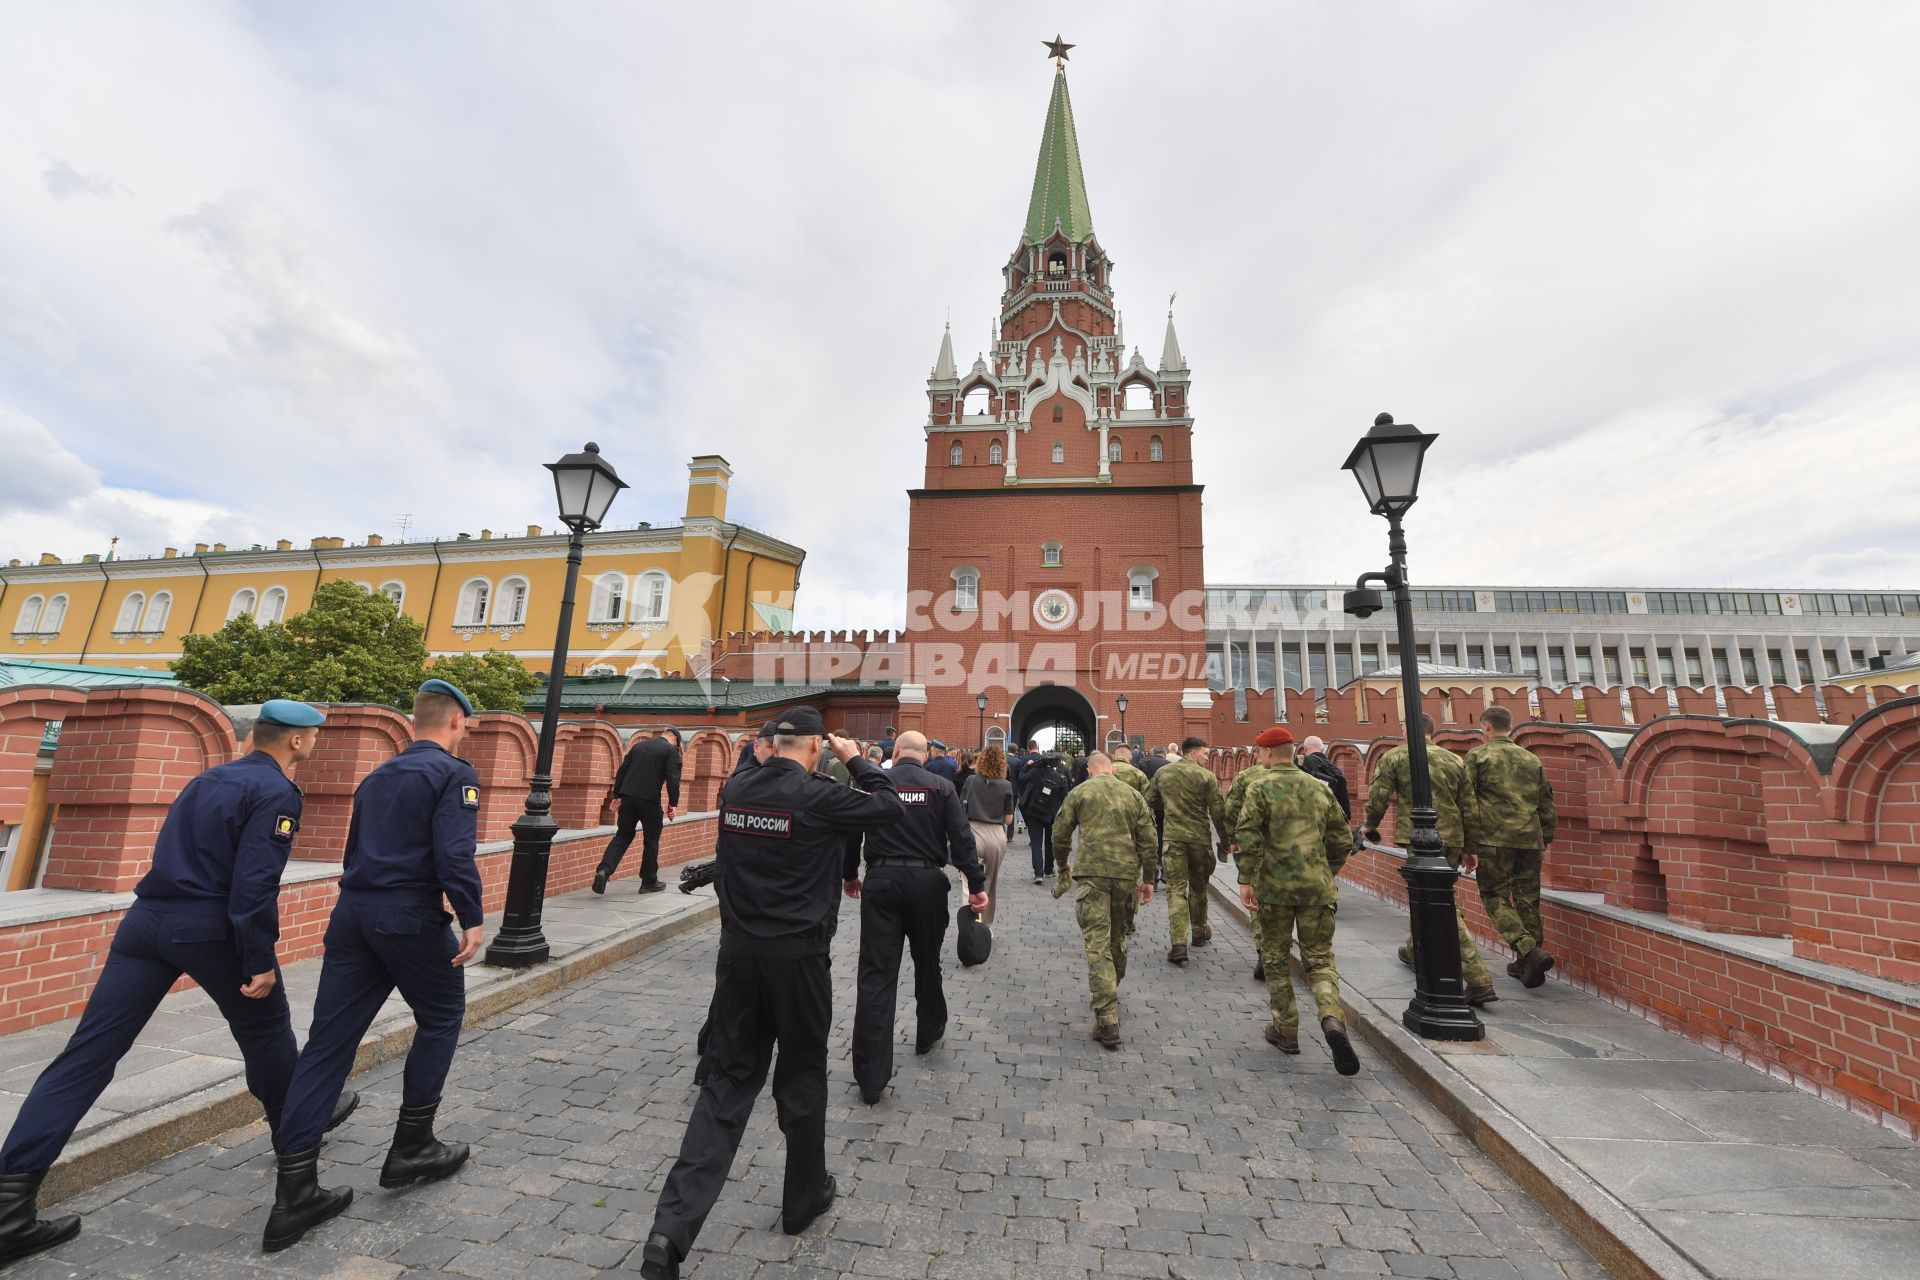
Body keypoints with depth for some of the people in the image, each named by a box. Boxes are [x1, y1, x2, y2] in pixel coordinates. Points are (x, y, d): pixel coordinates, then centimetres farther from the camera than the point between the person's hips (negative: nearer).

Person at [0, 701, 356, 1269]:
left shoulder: (210, 777, 15)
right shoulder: (277, 794, -13)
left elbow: (184, 856, 23)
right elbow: (255, 883, -18)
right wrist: (261, 962, -11)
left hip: (145, 919, 7)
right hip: (207, 929, -7)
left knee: (89, 1051, 5)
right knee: (264, 1026, 14)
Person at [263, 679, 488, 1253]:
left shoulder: (376, 776, 17)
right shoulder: (454, 774, -9)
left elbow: (357, 850, 23)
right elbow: (454, 854, -20)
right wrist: (471, 919, -15)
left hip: (351, 911, 7)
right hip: (411, 917, -7)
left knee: (328, 1041, 9)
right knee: (441, 1019, 15)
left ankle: (294, 1193, 11)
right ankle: (410, 1148, 24)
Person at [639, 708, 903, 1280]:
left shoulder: (733, 791, -1)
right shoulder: (818, 797, -17)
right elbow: (889, 807, -5)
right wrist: (856, 759, 3)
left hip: (738, 951, 5)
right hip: (799, 955, -4)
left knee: (728, 1081, 15)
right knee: (802, 1077, 16)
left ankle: (673, 1226, 9)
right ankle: (804, 1199, 36)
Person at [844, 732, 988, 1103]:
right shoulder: (941, 786, -2)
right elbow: (962, 838, -7)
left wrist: (850, 876, 22)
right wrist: (977, 884, -2)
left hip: (881, 881, 0)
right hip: (928, 882, 1)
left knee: (876, 974, 2)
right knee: (927, 962, 22)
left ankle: (871, 1077, 3)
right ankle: (928, 1032, 44)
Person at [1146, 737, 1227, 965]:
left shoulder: (1162, 773, 5)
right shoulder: (1207, 777, -6)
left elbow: (1150, 802, 11)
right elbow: (1218, 811, -7)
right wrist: (1226, 839, 2)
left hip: (1173, 837, 1)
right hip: (1200, 838, -1)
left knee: (1176, 889, 0)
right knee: (1198, 887, 19)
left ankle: (1178, 943, -10)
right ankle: (1199, 933, 35)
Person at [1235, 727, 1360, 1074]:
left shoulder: (1260, 787, -7)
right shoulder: (1319, 787, 9)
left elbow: (1247, 837, -17)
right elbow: (1342, 839, 13)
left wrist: (1245, 880, -10)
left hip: (1274, 886, -3)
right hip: (1316, 888, 3)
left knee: (1276, 960, 13)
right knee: (1319, 958, 11)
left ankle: (1285, 1031, 22)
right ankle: (1332, 1019, -13)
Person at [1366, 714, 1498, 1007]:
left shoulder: (1395, 757, -2)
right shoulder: (1455, 760, 11)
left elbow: (1377, 796, -5)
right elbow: (1469, 808, 11)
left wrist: (1371, 826, 12)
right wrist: (1466, 846, 19)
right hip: (1451, 839, 6)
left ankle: (1479, 980, 0)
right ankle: (1415, 950, 37)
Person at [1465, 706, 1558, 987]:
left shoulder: (1477, 756, 0)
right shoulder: (1531, 759, 15)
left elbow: (1467, 804, -4)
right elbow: (1547, 806, 18)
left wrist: (1468, 847, 0)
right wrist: (1544, 843, 26)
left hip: (1494, 839, -5)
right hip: (1529, 839, 5)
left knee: (1495, 897, 3)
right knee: (1528, 901, 12)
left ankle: (1529, 951, -15)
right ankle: (1526, 964, 19)